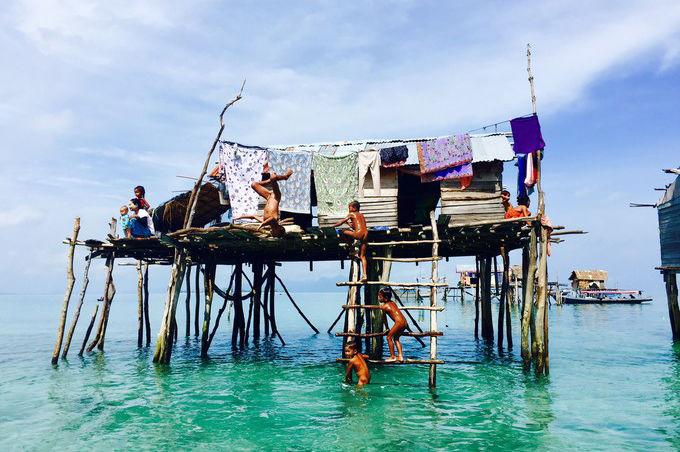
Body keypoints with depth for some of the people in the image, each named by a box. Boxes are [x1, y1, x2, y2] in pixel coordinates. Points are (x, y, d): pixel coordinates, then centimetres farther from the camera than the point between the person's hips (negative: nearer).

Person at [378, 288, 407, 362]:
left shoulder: (383, 306, 0)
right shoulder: (393, 303, 19)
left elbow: (384, 318, 9)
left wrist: (387, 328, 20)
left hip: (399, 322, -8)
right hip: (404, 322, 8)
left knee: (389, 337, 5)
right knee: (396, 338, 20)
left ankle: (392, 356, 8)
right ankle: (400, 356, 15)